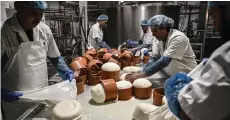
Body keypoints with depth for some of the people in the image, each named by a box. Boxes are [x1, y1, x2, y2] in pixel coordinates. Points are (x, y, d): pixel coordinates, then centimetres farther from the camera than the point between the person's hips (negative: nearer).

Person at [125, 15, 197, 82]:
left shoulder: (178, 38, -22)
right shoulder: (162, 40, 1)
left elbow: (164, 61, -31)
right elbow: (156, 60, 7)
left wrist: (142, 74, -31)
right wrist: (141, 72, -5)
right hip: (173, 78, 6)